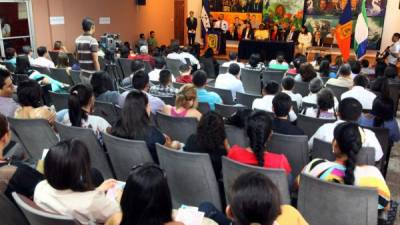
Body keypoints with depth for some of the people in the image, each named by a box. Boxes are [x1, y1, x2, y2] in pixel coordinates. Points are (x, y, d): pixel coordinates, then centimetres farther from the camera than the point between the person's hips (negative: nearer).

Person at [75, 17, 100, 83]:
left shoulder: (77, 40, 8)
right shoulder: (92, 41, -17)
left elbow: (77, 57, 15)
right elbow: (95, 61, -19)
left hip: (83, 73, 8)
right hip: (92, 74, -8)